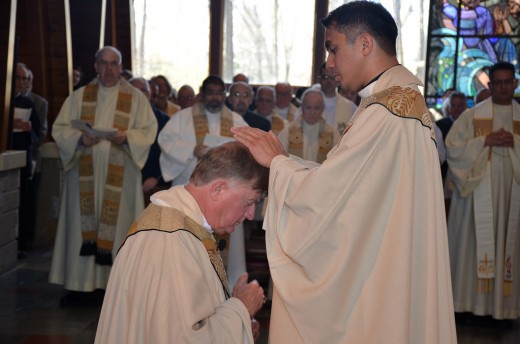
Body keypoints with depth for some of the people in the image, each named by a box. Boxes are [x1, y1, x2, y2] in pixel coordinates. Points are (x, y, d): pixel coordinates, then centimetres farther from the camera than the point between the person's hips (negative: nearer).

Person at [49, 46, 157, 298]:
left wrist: (127, 136, -18)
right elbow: (60, 128, 6)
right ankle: (80, 282, 9)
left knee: (116, 224, 0)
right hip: (85, 173, 2)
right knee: (83, 224, 2)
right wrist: (80, 138, -13)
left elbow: (149, 130, 0)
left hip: (119, 175, -1)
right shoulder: (79, 96, 10)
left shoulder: (135, 98, 5)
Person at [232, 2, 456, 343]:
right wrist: (283, 159, 3)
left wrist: (276, 161, -5)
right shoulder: (404, 95, 10)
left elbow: (323, 193, -21)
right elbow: (341, 180, 10)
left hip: (374, 283, -9)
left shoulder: (385, 112, -22)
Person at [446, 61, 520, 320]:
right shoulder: (472, 116, 4)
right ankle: (471, 301, 5)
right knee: (474, 243, -3)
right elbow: (453, 147, -4)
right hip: (478, 191, -2)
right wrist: (485, 141, -13)